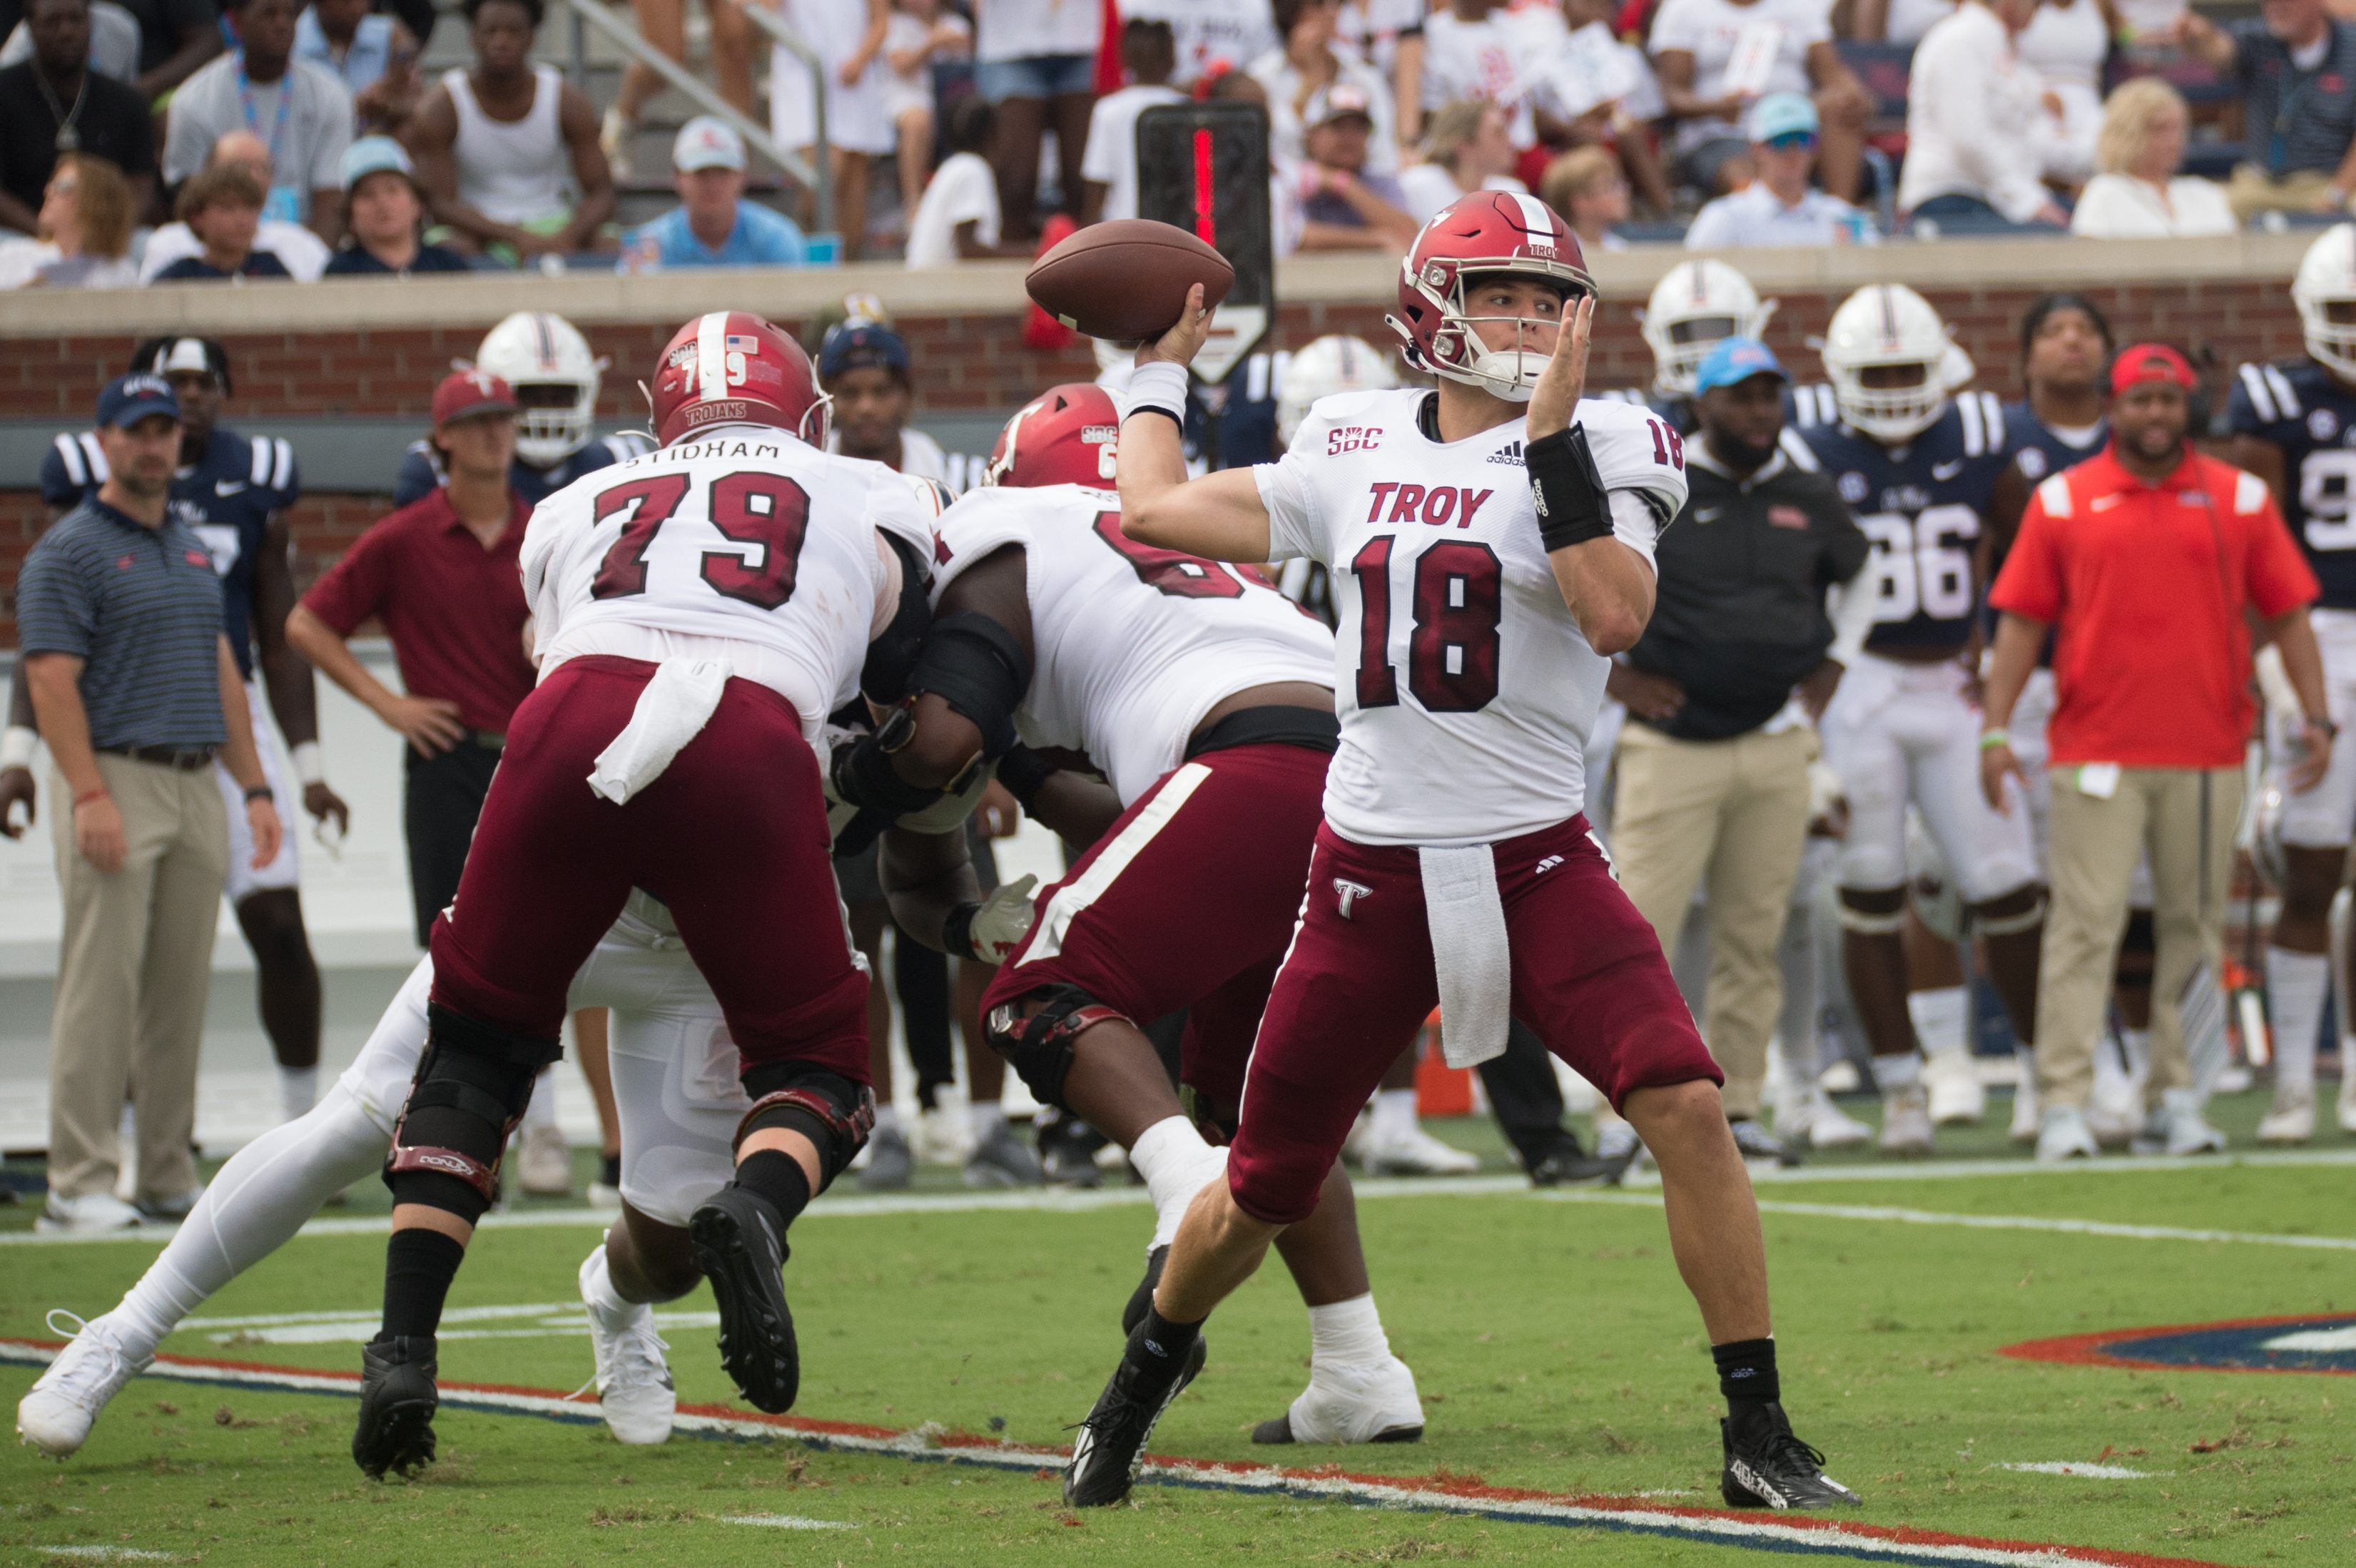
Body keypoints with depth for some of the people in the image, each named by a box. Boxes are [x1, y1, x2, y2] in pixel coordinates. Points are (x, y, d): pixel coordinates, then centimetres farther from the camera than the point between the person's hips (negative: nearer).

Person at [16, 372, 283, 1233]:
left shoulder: (192, 548, 18)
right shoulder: (69, 551, -5)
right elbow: (52, 679, -12)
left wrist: (253, 786, 14)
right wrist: (90, 796, -21)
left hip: (198, 786, 7)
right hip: (117, 781, -7)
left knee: (182, 991, 8)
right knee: (102, 986, -9)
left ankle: (170, 1174, 13)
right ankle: (79, 1183, -9)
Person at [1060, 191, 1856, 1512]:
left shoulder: (1596, 450, -3)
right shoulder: (1354, 449, 7)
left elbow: (1618, 618, -22)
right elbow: (1155, 511, 16)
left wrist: (1552, 436, -24)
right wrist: (1160, 370, 26)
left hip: (1537, 866, -2)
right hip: (1373, 878, 2)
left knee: (1687, 1108, -21)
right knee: (1264, 1193, 11)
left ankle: (1759, 1437, -12)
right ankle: (1145, 1378, 40)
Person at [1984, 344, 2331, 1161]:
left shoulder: (2240, 500, 8)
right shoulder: (2063, 503, 5)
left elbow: (2288, 615, 10)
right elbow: (2021, 623, 5)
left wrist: (2315, 717, 2)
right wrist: (1995, 728, -2)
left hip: (2207, 754, 2)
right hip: (2096, 751, -2)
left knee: (2193, 926, 5)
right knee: (2085, 922, -7)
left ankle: (2176, 1099, 12)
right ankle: (2063, 1104, -7)